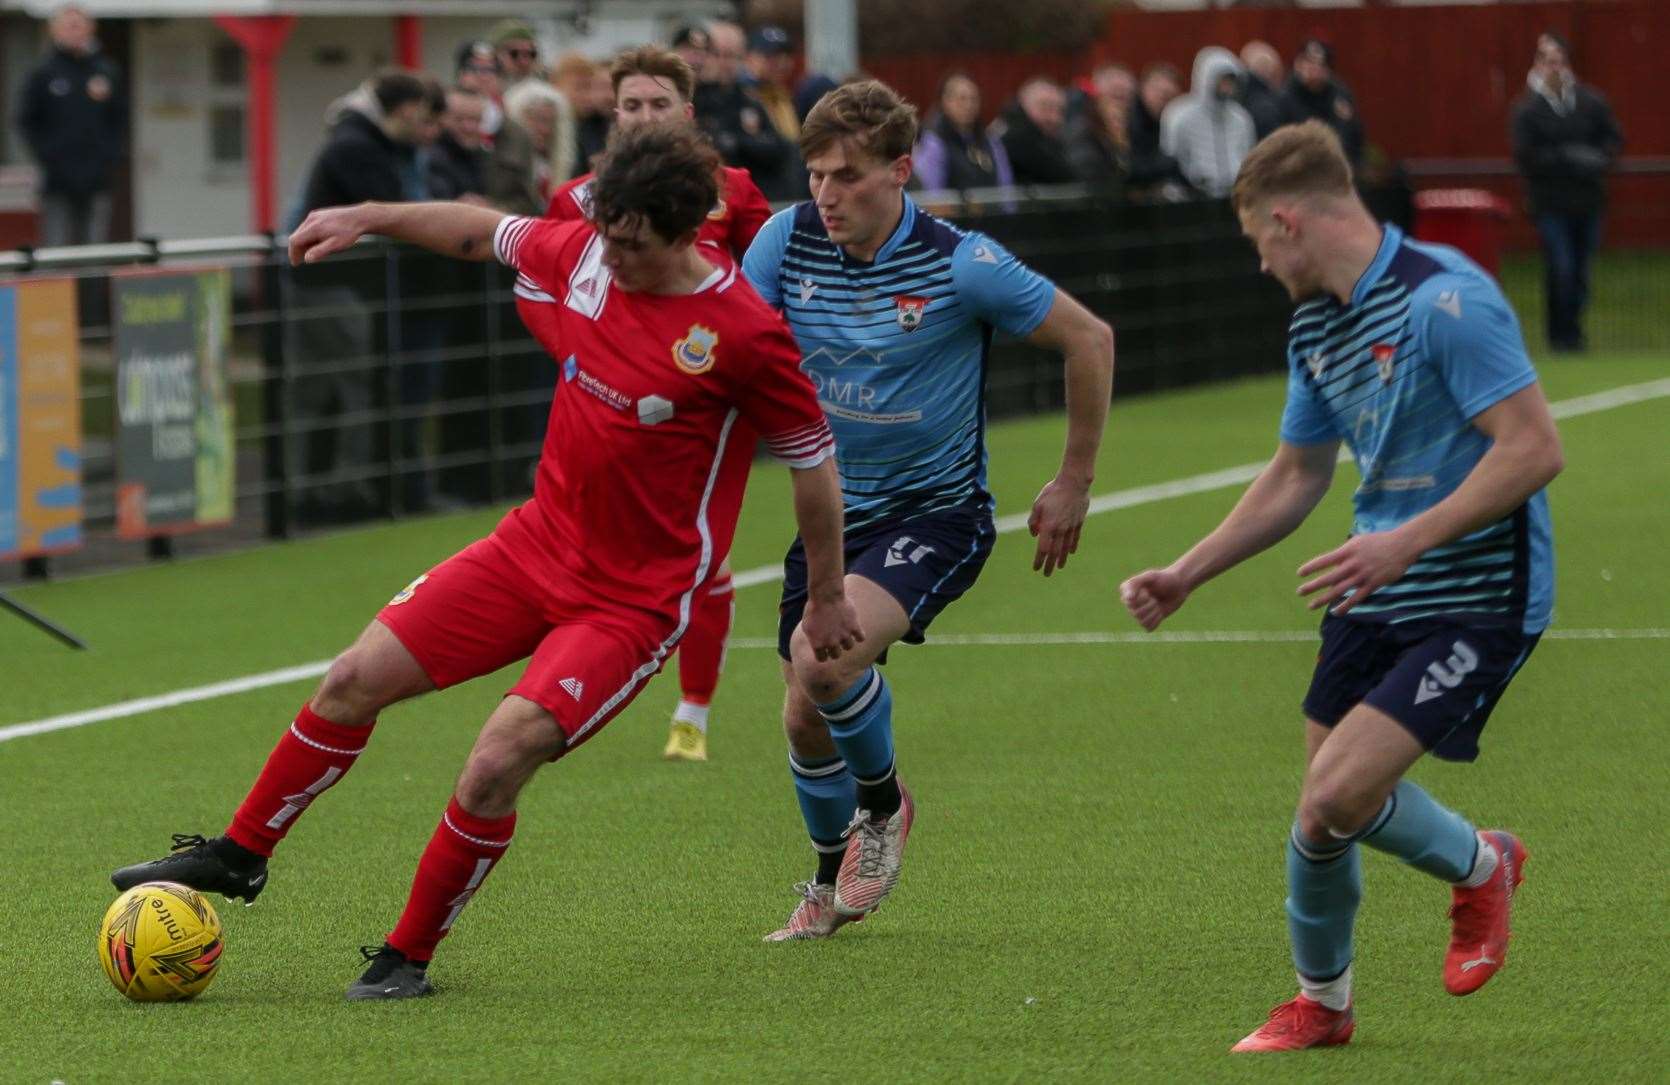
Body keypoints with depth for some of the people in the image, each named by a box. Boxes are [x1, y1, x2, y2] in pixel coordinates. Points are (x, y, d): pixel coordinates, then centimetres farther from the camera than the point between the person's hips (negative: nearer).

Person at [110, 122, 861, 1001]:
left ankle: (408, 958, 1)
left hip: (636, 598, -6)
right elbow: (487, 232, 17)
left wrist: (829, 598, 0)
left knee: (499, 759, -21)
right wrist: (368, 219, 16)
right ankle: (238, 857, 24)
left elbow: (813, 459, -8)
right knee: (356, 680, 3)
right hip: (536, 543, 6)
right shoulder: (579, 253, -5)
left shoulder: (744, 333, -21)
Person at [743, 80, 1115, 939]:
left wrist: (1074, 483, -1)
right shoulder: (790, 238, -8)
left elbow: (1088, 338, -6)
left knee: (826, 658, -28)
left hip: (934, 513, -5)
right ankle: (834, 881, 34)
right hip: (833, 510, 5)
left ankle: (882, 806, 3)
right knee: (805, 716, 6)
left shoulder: (960, 264, -18)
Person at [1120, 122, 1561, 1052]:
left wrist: (1407, 542, -27)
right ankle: (1322, 1001, 29)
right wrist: (1185, 576, 18)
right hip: (1377, 595, 8)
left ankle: (1479, 865, 12)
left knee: (1338, 795, -18)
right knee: (1326, 808, 7)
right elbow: (1295, 479, 23)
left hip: (1476, 597, -8)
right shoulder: (1316, 326, 11)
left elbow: (1535, 448, -23)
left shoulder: (1444, 299, -18)